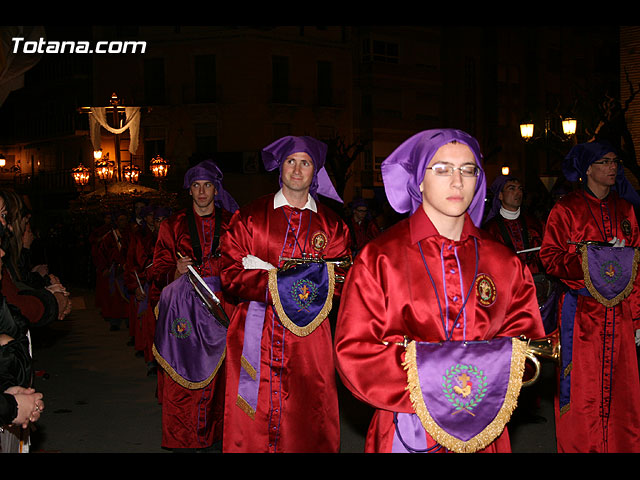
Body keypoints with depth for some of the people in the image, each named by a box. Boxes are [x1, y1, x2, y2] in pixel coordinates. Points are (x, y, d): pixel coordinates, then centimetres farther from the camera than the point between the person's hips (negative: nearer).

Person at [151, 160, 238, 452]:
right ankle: (181, 441, 4)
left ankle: (214, 436, 8)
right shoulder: (173, 226, 11)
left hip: (221, 305, 0)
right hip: (183, 305, 0)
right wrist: (176, 272, -11)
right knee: (181, 376, -4)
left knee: (218, 376, -2)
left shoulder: (232, 223, 10)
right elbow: (160, 270, 9)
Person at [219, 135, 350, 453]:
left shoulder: (331, 225, 9)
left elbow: (340, 281, 0)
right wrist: (280, 281, -15)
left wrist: (267, 272, -9)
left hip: (308, 336, 1)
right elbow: (230, 275, 0)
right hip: (256, 334, -1)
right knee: (251, 427, 0)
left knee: (308, 428, 2)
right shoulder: (250, 216, 6)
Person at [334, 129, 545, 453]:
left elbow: (526, 337, 4)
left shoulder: (503, 262, 3)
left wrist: (493, 371, -16)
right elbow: (354, 352, -9)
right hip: (407, 431, -3)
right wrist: (427, 378, -19)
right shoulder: (379, 259, -7)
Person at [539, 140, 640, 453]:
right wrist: (586, 261, -21)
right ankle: (577, 446, 10)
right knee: (580, 384, -2)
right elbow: (549, 257, -3)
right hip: (581, 309, -4)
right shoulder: (566, 209, 1)